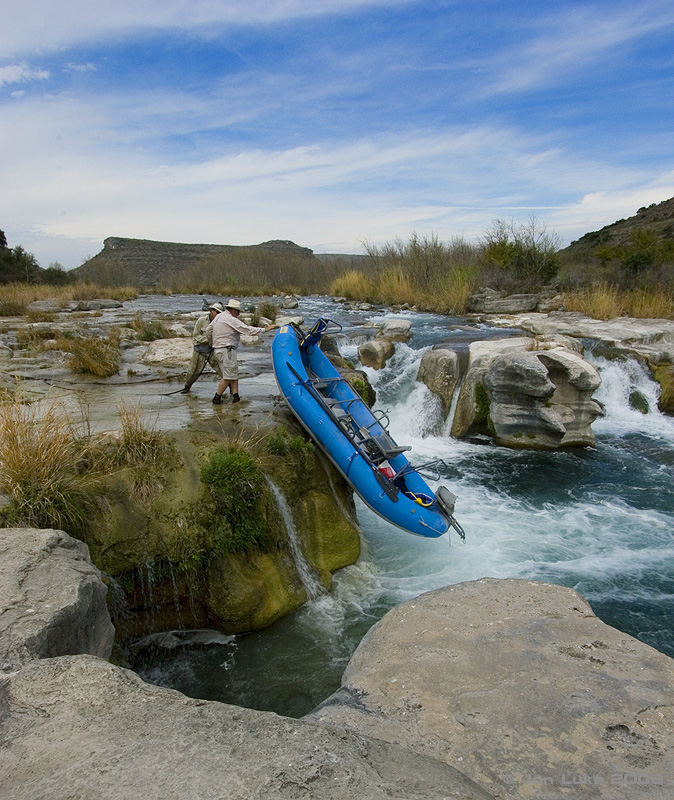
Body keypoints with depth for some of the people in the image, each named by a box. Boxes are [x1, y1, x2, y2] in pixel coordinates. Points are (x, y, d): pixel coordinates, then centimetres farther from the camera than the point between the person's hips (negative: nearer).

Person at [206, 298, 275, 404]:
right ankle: (217, 398, 4)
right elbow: (249, 330, -17)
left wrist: (211, 344, 37)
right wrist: (265, 329, -9)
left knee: (234, 374, 10)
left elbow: (208, 331, 23)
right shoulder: (231, 320, -14)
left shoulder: (218, 316, 14)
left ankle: (235, 396, 3)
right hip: (226, 350, -10)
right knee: (228, 376, -4)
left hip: (218, 349, 10)